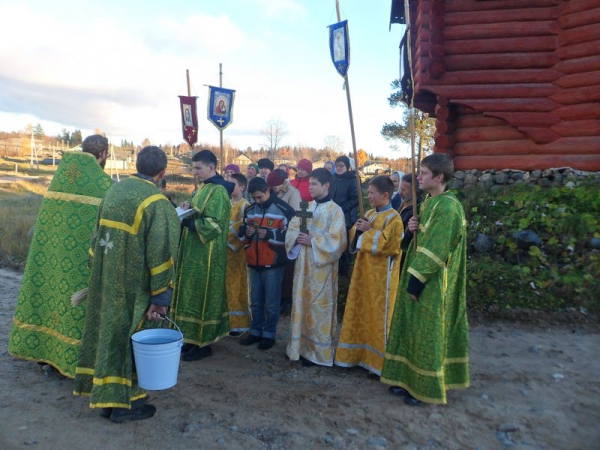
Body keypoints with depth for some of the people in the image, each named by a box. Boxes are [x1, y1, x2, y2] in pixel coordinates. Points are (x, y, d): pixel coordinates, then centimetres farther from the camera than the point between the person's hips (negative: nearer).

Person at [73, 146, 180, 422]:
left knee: (108, 332, 17)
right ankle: (124, 403, 21)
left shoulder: (115, 191, 5)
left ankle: (106, 397, 32)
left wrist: (100, 275, 19)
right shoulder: (157, 203, -18)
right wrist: (160, 297, -14)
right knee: (130, 338, 7)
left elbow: (98, 236, 11)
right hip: (133, 288, -7)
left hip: (105, 284, 7)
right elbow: (161, 255, -20)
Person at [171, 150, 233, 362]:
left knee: (201, 296, -2)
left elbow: (214, 224, -23)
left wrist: (185, 220, -21)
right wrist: (188, 207, 4)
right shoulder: (204, 187, 14)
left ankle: (204, 343, 11)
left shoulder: (218, 191, -16)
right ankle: (193, 337, 27)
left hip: (206, 255, -10)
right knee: (193, 295, 15)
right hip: (195, 252, 10)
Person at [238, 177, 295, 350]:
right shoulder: (250, 209, 11)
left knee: (271, 302, 4)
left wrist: (269, 234, -21)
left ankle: (269, 334, 18)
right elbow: (242, 231, 19)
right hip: (254, 262, 6)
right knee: (255, 301, 16)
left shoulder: (283, 210, -8)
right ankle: (255, 331, 29)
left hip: (273, 264, -5)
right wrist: (246, 232, -4)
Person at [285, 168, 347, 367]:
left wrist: (312, 241, -19)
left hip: (322, 266, -6)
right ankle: (301, 346, 26)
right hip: (303, 263, 6)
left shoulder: (335, 210, -7)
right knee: (302, 303, 12)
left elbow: (336, 240, -15)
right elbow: (292, 228, 7)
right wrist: (297, 237, -14)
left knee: (318, 307, 1)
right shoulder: (306, 207, 11)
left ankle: (318, 351, 14)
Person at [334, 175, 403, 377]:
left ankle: (380, 363, 12)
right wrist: (359, 229, -8)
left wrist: (368, 231, -14)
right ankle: (361, 354, 28)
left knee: (379, 315, 1)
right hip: (365, 270, 8)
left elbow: (385, 243, -23)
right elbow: (355, 235, 13)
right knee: (362, 312, 14)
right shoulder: (370, 213, 11)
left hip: (382, 274, -8)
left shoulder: (393, 218, -13)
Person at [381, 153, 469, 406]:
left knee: (427, 333, 3)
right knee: (413, 328, 16)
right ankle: (410, 378, 30)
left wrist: (416, 281, -18)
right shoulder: (430, 202, 10)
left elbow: (436, 250, -22)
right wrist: (414, 228, -2)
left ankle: (426, 387, 19)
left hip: (432, 283, -9)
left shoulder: (448, 207, -19)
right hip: (419, 274, 9)